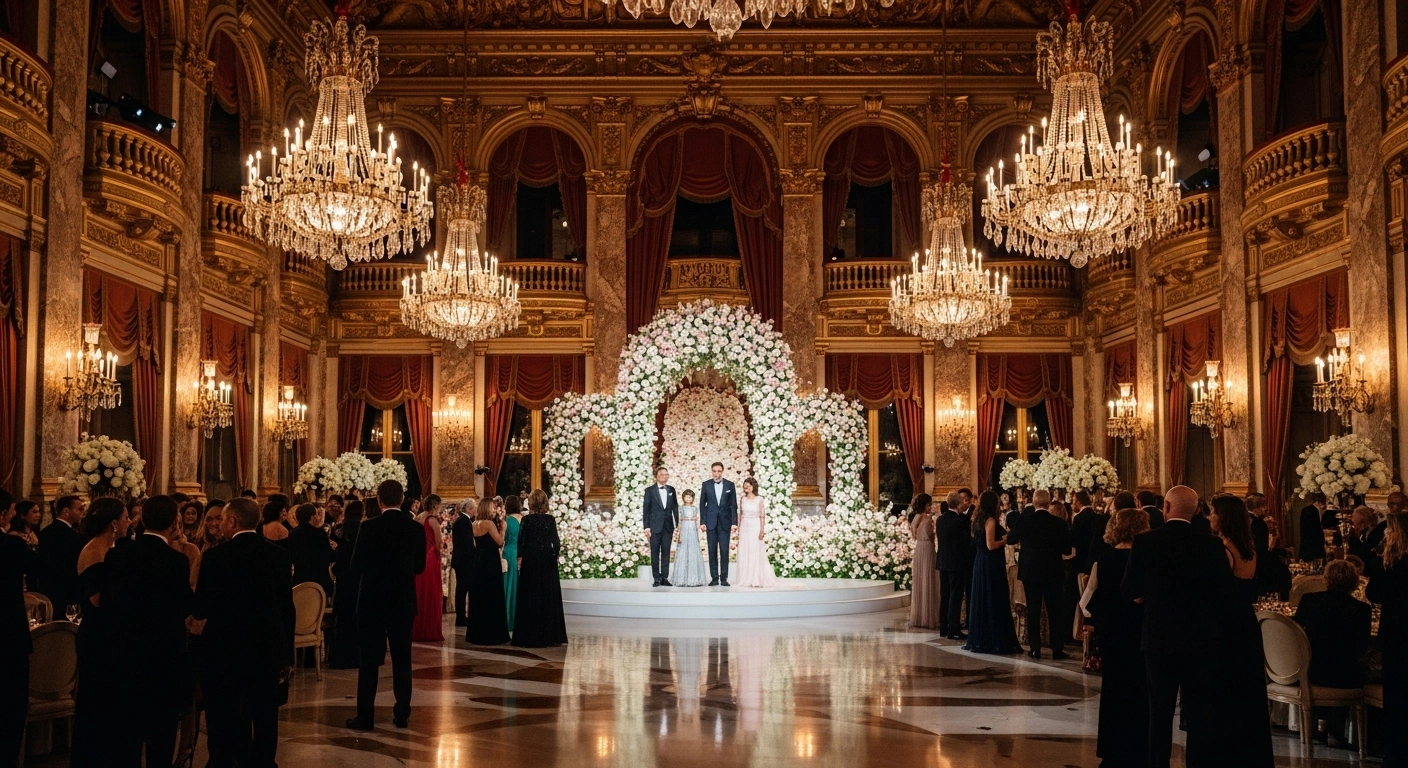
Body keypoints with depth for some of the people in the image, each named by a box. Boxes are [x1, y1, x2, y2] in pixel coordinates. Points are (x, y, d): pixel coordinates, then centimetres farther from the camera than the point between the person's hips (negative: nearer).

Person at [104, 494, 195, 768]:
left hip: (125, 653, 5)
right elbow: (185, 607, -10)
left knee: (126, 735, 16)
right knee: (161, 735, 6)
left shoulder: (116, 555, -3)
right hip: (165, 656, -5)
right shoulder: (176, 560, -17)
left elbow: (107, 602, 3)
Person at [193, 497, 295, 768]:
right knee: (265, 721, 11)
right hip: (267, 650, 3)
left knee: (223, 724, 8)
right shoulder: (280, 555, -1)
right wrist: (286, 656, 8)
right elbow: (287, 608, 1)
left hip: (224, 650, -3)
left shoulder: (217, 556, -12)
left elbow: (200, 610, -8)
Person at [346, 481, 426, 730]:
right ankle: (402, 714, 14)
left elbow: (356, 566, -10)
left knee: (369, 660, 3)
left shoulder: (369, 528, -13)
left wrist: (359, 588, 9)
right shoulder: (415, 529, -3)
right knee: (402, 658, 11)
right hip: (404, 600, 3)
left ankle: (365, 716, 4)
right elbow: (419, 566, 6)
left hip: (373, 600, -3)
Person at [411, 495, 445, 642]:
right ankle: (430, 632, 2)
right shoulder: (433, 520, -12)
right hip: (431, 558, -7)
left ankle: (416, 631, 19)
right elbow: (438, 543, -14)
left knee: (419, 594, 13)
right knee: (431, 595, -1)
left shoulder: (417, 519, 8)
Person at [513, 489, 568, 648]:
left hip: (531, 561, -2)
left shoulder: (527, 520, -7)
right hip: (548, 562, 2)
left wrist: (520, 558, 3)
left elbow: (521, 541, -6)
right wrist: (557, 551, 18)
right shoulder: (550, 519, -1)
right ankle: (551, 635, 12)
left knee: (530, 597, 3)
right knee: (549, 596, 10)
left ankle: (530, 637, 1)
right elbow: (555, 541, 0)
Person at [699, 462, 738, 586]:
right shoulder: (706, 484, 3)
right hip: (711, 522, 1)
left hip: (725, 522, -1)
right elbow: (702, 504, 6)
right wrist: (702, 522, 0)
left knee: (724, 551, -2)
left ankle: (724, 578, 4)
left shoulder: (730, 485, 2)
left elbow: (733, 505, 2)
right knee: (712, 551, 2)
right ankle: (714, 578, 7)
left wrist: (734, 523, -4)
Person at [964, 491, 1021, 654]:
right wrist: (1005, 539, -7)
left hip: (981, 562, 9)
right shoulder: (990, 521, -15)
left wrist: (1002, 537, 15)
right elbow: (991, 545, -21)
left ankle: (979, 639, 17)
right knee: (994, 601, -4)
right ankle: (994, 641, -1)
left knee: (982, 600, 12)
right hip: (992, 564, -9)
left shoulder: (979, 519, 11)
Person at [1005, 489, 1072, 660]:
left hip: (1030, 571, 0)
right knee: (1054, 611, 6)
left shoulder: (1025, 520, -9)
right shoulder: (1058, 523, -9)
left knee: (1033, 610, 6)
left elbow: (1010, 539, 4)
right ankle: (1057, 649, 7)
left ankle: (1035, 648, 6)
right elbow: (1067, 550, -3)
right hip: (1053, 573, 0)